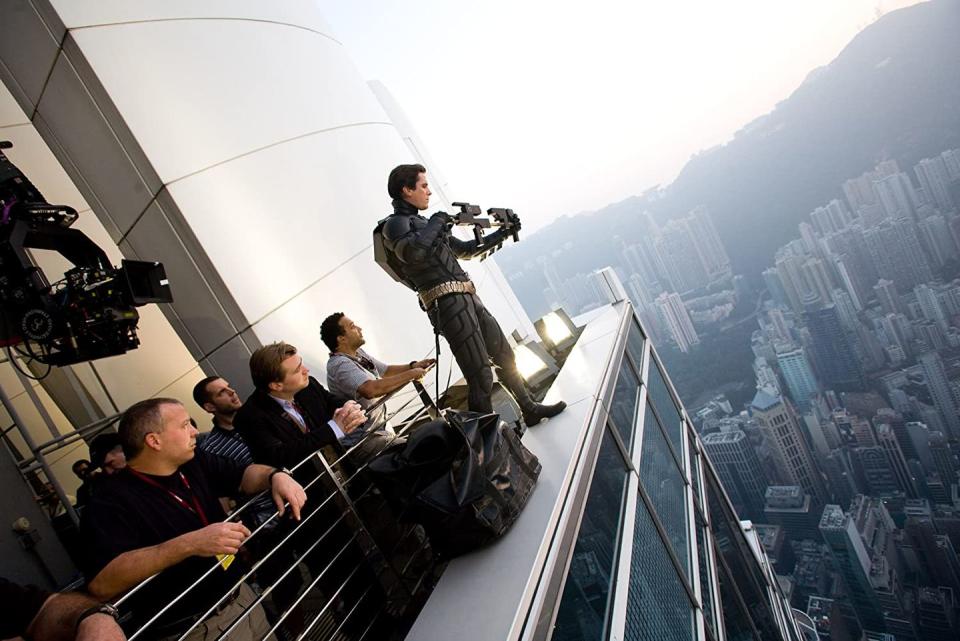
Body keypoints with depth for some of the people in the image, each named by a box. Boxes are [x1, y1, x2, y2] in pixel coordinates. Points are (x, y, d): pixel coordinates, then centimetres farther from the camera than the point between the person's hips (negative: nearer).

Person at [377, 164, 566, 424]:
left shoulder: (422, 223, 22)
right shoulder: (395, 224, -5)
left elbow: (465, 250, 31)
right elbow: (412, 252, -28)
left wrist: (501, 234, 28)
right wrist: (437, 222, -12)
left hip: (468, 299, 10)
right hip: (449, 303, -10)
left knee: (504, 356, 18)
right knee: (481, 378, -10)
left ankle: (530, 410, 32)